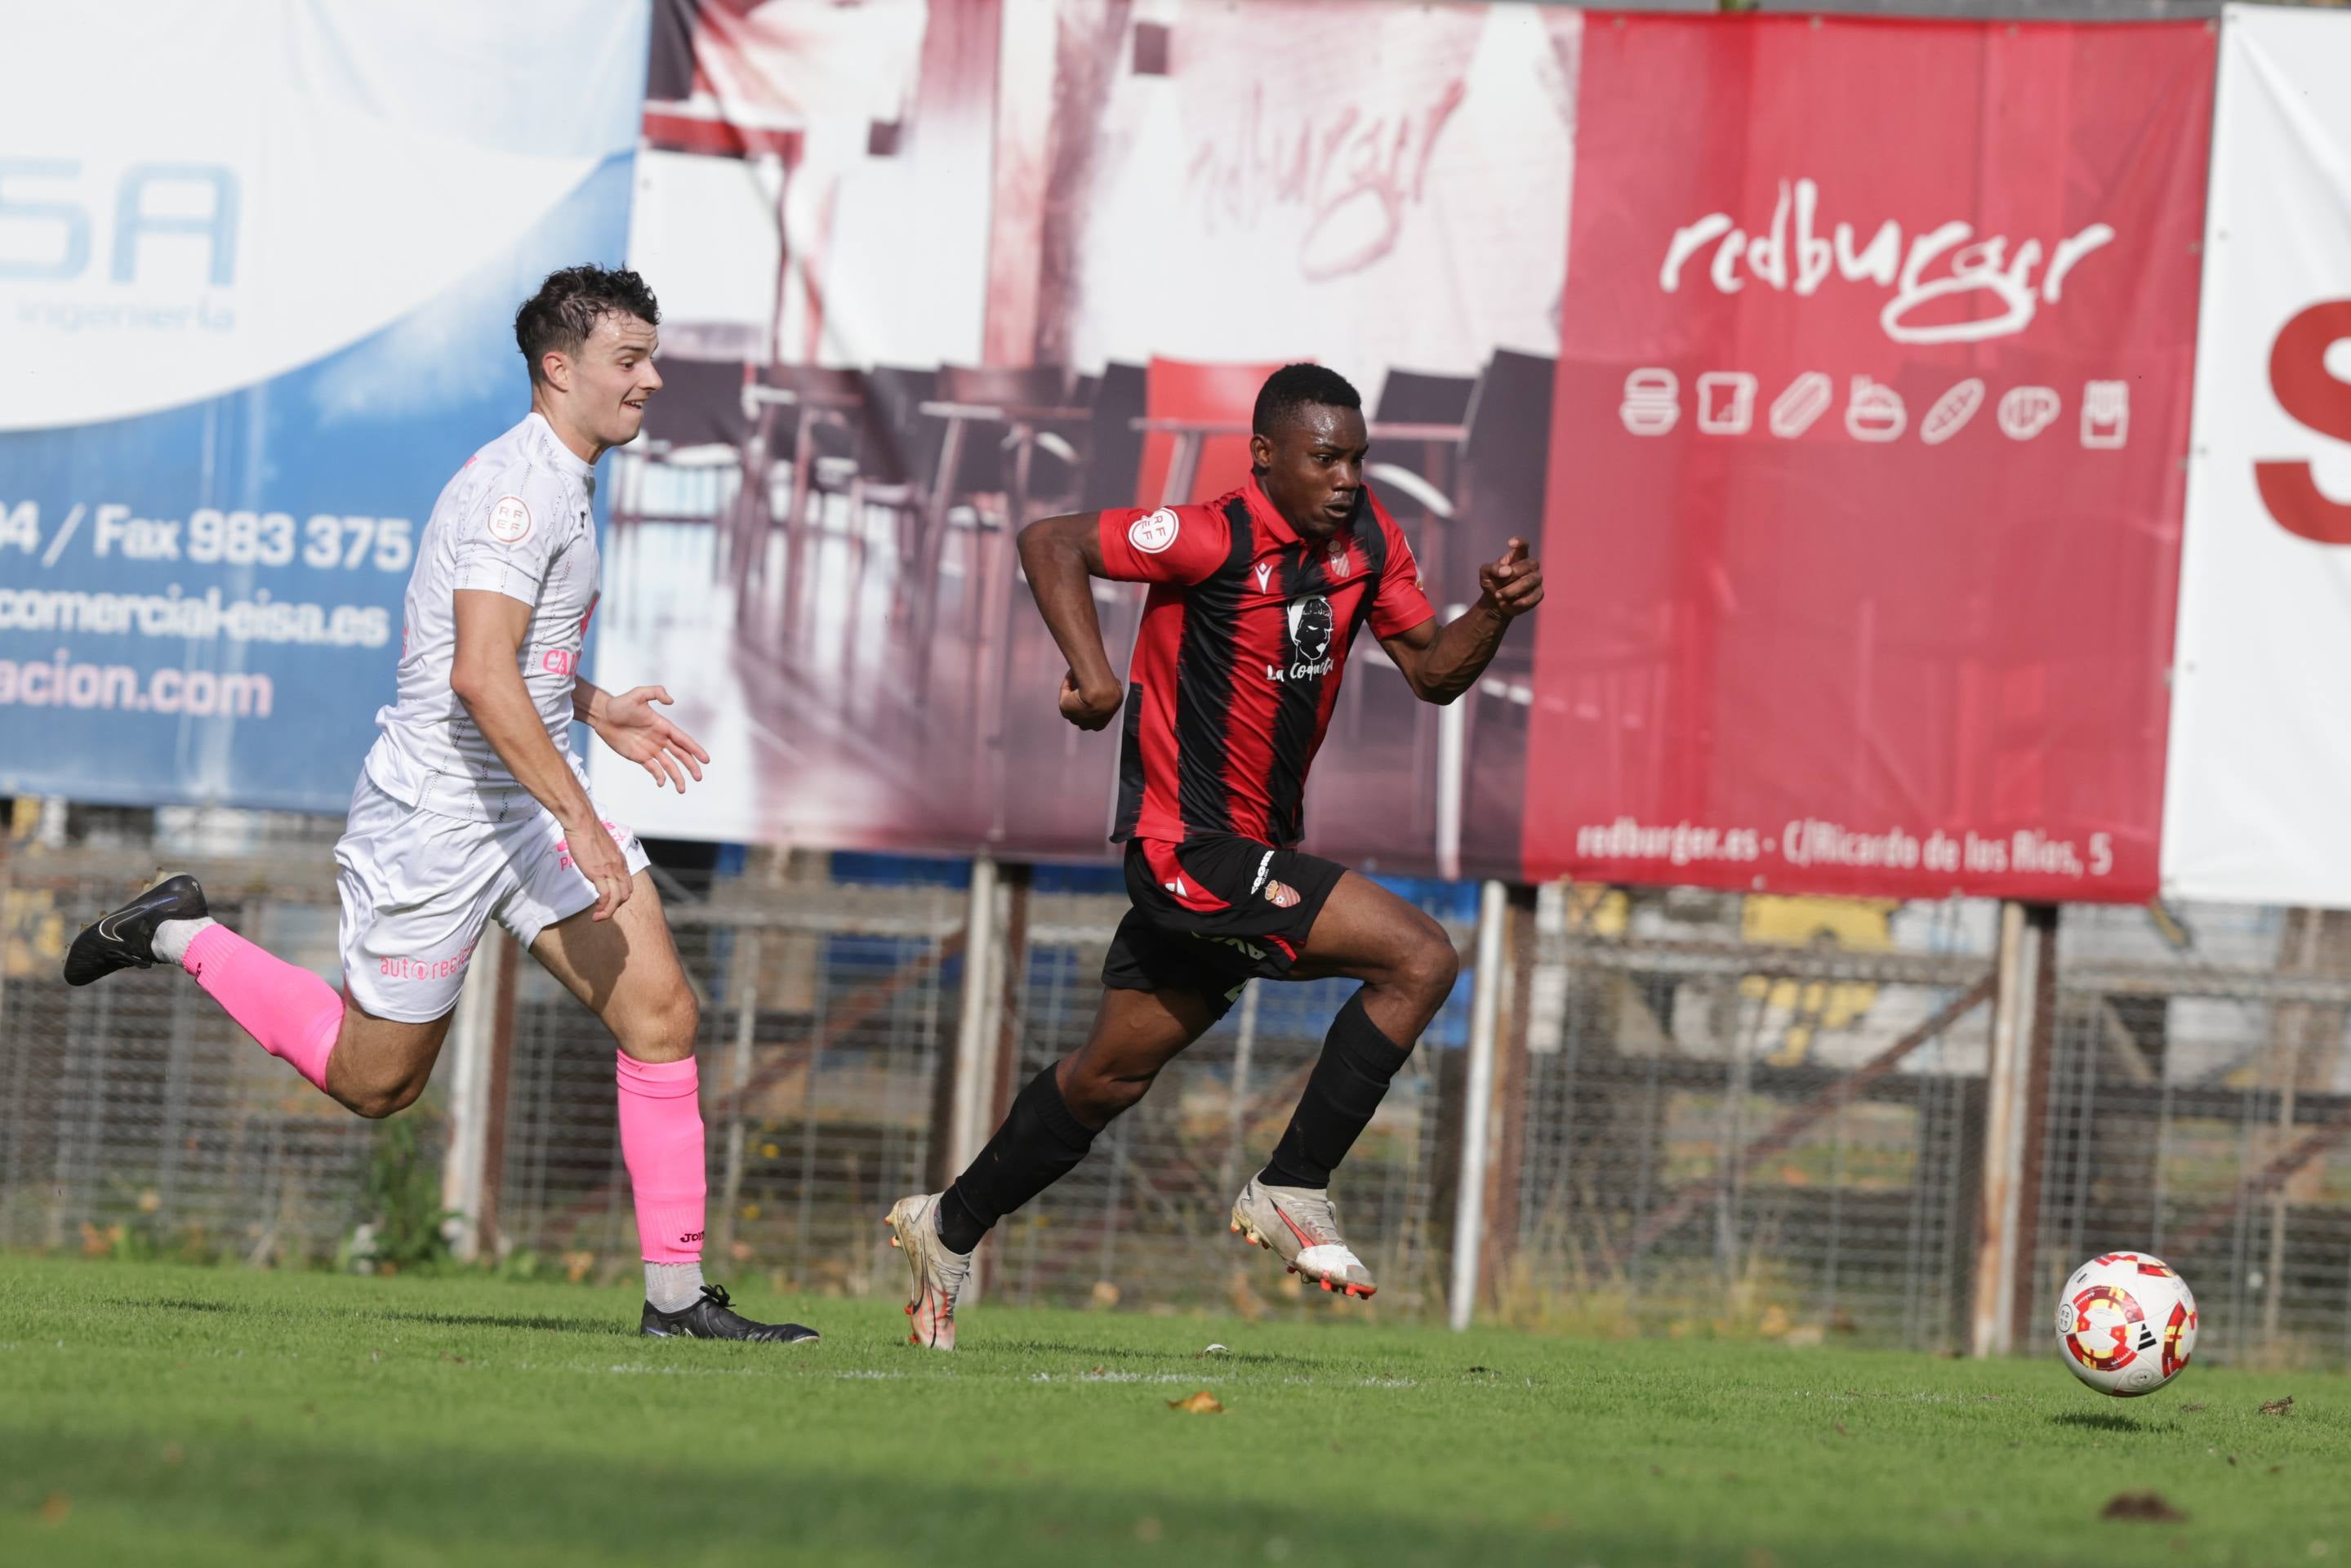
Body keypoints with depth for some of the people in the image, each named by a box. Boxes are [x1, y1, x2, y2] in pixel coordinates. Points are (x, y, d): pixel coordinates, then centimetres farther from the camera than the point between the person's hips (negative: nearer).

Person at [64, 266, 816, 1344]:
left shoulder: (557, 485, 14)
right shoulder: (517, 487, -19)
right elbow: (480, 675, -29)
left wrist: (594, 711, 18)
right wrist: (580, 820, -31)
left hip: (531, 803, 9)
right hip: (437, 819, -9)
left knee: (659, 1012, -7)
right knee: (372, 1082, 6)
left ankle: (676, 1295, -5)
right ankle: (179, 938, 24)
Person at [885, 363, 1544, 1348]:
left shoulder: (1366, 540, 5)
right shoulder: (1215, 540, -17)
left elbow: (1431, 672, 10)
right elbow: (1052, 543, -17)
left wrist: (1493, 615, -9)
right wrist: (1090, 667, -29)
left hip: (1254, 853, 9)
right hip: (1191, 849, -9)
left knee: (1112, 1072, 19)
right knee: (1419, 959, -18)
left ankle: (949, 1227, 35)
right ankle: (1291, 1193, -10)